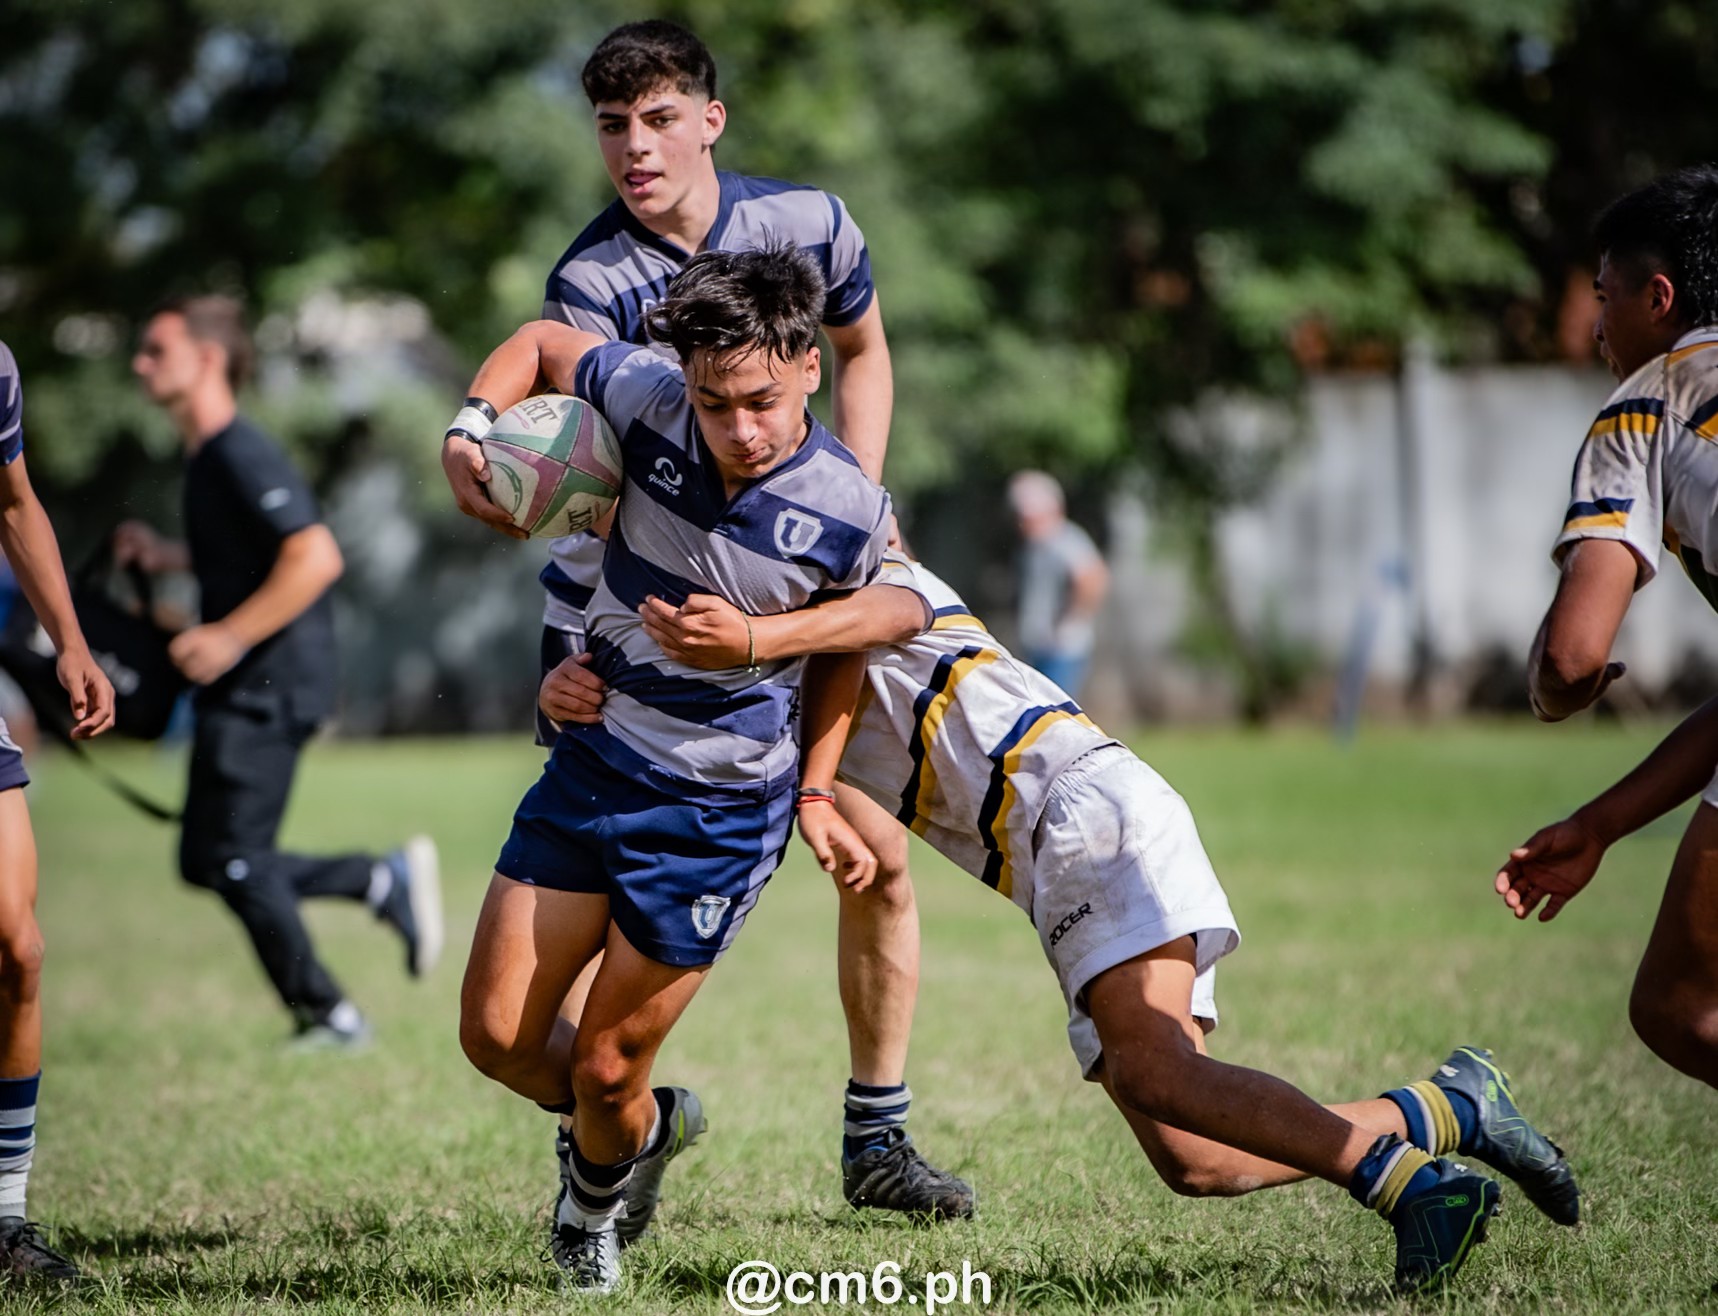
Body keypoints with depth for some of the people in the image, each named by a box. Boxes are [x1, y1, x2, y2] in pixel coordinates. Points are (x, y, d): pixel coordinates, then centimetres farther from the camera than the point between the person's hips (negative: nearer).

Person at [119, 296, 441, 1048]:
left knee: (230, 857, -6)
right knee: (207, 862, 9)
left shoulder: (241, 456, -16)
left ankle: (325, 1015, 5)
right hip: (240, 690, 10)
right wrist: (168, 557, 17)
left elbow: (315, 557, -25)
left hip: (267, 685, -10)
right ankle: (385, 881, 14)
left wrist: (229, 637, -26)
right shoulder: (205, 458, 14)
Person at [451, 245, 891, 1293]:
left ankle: (596, 1199, 37)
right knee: (497, 1035, 2)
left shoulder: (850, 514, -17)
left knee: (606, 1070, 1)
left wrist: (815, 792, 0)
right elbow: (542, 343, 6)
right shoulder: (646, 400, -15)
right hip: (594, 761, 3)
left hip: (719, 813, -3)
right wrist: (472, 428, -11)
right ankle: (642, 1127, 35)